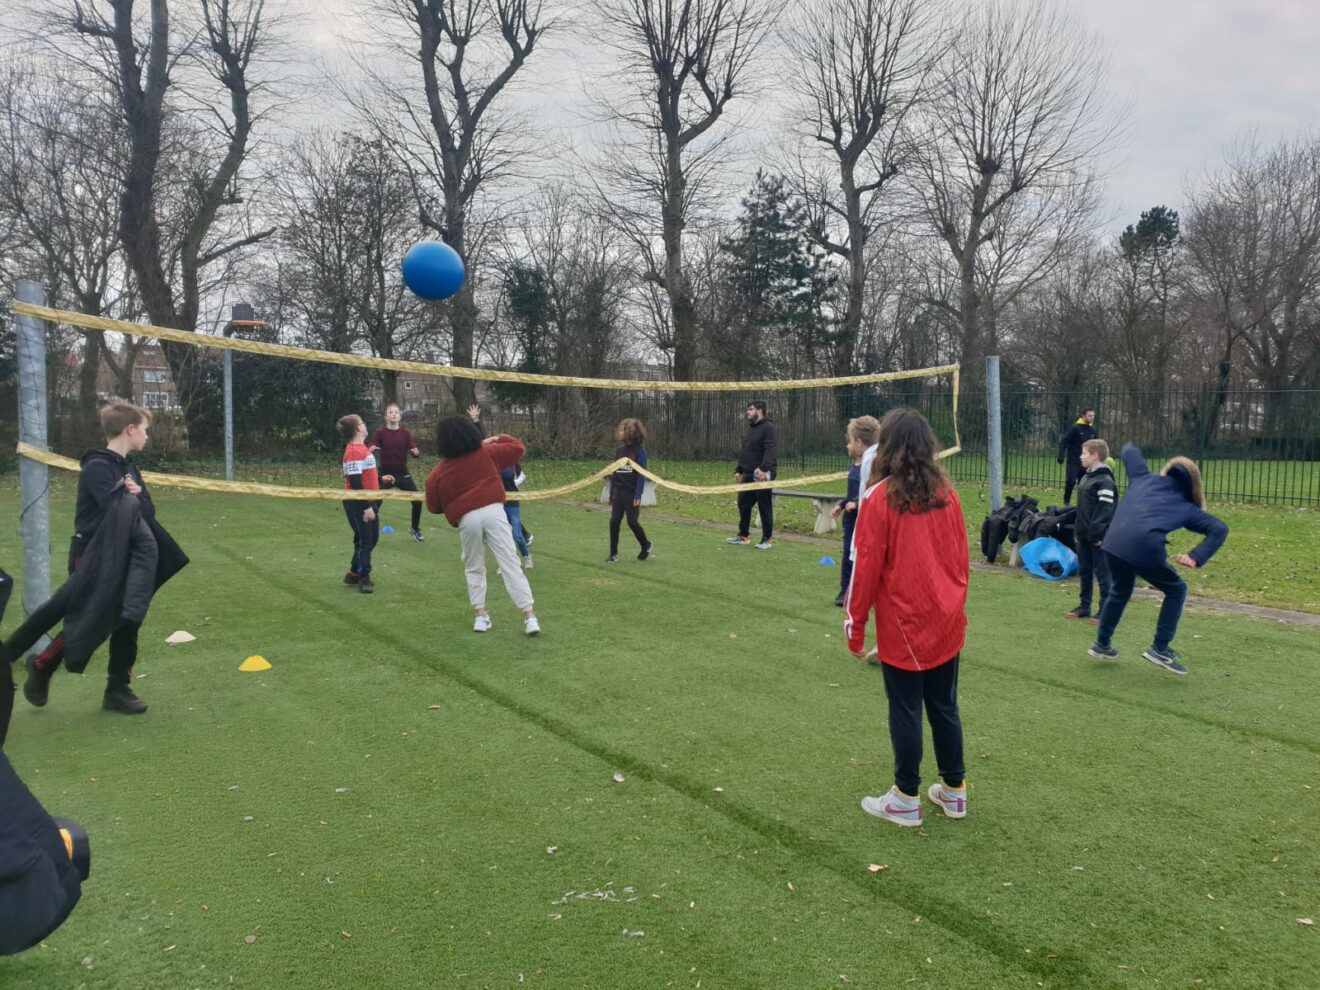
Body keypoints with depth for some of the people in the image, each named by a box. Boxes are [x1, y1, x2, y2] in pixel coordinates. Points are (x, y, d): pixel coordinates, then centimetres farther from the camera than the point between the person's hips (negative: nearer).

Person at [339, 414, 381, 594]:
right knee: (364, 540, -2)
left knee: (372, 538, 14)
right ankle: (363, 578, 8)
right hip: (357, 503, -9)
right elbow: (355, 482, -23)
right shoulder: (354, 451, -20)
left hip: (368, 500, 9)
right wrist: (366, 506, -23)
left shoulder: (362, 448, 10)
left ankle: (355, 573, 26)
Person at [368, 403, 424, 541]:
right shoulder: (380, 433, -5)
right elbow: (369, 448, -18)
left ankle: (415, 529, 19)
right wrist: (371, 449, -43)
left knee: (417, 500, -3)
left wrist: (416, 452, -36)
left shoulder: (406, 433, 1)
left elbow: (414, 449, -11)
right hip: (385, 473, -2)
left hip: (402, 473, 2)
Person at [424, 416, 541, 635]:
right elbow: (518, 448, 19)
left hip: (466, 519, 0)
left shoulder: (439, 473, 7)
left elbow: (433, 507, 12)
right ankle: (529, 616, -5)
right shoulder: (487, 453, 9)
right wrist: (497, 439, 32)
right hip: (493, 511, 0)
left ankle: (481, 615, 15)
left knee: (474, 568, 20)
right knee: (510, 565, -1)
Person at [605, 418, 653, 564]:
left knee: (632, 522, -1)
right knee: (614, 522, -1)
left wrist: (638, 496, -17)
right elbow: (614, 472, 12)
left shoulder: (640, 451, -8)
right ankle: (613, 554, 7)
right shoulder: (619, 450, 7)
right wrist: (611, 494, 11)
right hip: (618, 491, 5)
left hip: (632, 492, -5)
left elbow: (641, 474, -11)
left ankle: (646, 546, 24)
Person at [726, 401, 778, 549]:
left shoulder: (769, 428, -9)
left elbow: (770, 450, -21)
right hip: (748, 474, 9)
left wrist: (763, 468, -31)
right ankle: (744, 536, 20)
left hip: (762, 475, -9)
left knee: (765, 507, -2)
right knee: (743, 504, 9)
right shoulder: (750, 429, 20)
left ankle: (766, 540, 5)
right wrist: (738, 470, 20)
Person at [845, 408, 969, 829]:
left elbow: (867, 565, -12)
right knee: (944, 706, 16)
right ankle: (954, 790, 28)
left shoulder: (880, 496, -13)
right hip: (947, 621, 5)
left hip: (904, 625, -5)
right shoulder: (945, 493, 2)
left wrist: (855, 623, -4)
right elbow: (960, 557, 8)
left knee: (905, 711, 6)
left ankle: (906, 800, 17)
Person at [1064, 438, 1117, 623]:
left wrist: (1097, 534, -23)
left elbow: (1105, 511, -20)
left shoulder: (1105, 482, -15)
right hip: (1084, 535, 9)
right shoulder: (1085, 478, 14)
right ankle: (1084, 606, 25)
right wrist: (1077, 531, 16)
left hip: (1098, 537, -9)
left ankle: (1105, 611, 4)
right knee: (1084, 572, 15)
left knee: (1102, 573, -2)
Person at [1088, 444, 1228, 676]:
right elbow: (1219, 529, 12)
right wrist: (1196, 557, 1)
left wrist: (1131, 447, 61)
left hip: (1113, 543, 4)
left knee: (1119, 592, 31)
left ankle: (1102, 644, 39)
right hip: (1144, 550, -4)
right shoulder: (1186, 507, 20)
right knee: (1176, 591, 22)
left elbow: (1129, 451, 37)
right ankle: (1160, 649, 17)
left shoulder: (1144, 479, 25)